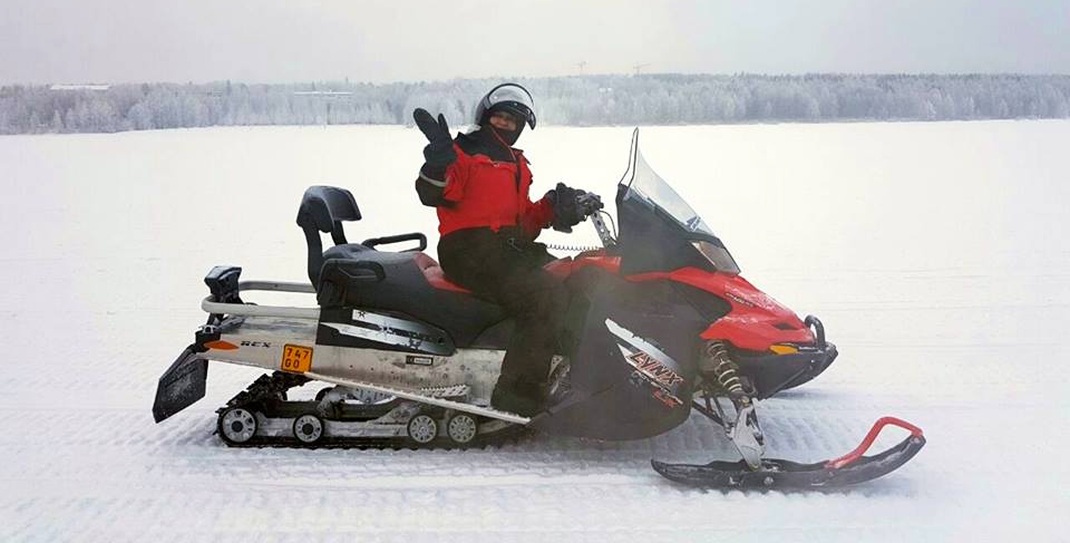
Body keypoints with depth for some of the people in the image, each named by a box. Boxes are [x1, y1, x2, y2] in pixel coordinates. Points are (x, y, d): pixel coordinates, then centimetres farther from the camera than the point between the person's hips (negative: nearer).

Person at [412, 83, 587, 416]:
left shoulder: (517, 165, 27)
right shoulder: (464, 152, 4)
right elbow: (433, 195, -13)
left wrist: (552, 208, 5)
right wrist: (439, 160, -30)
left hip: (511, 249, 8)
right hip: (469, 251, -8)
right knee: (547, 296, -28)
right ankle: (517, 395, -28)